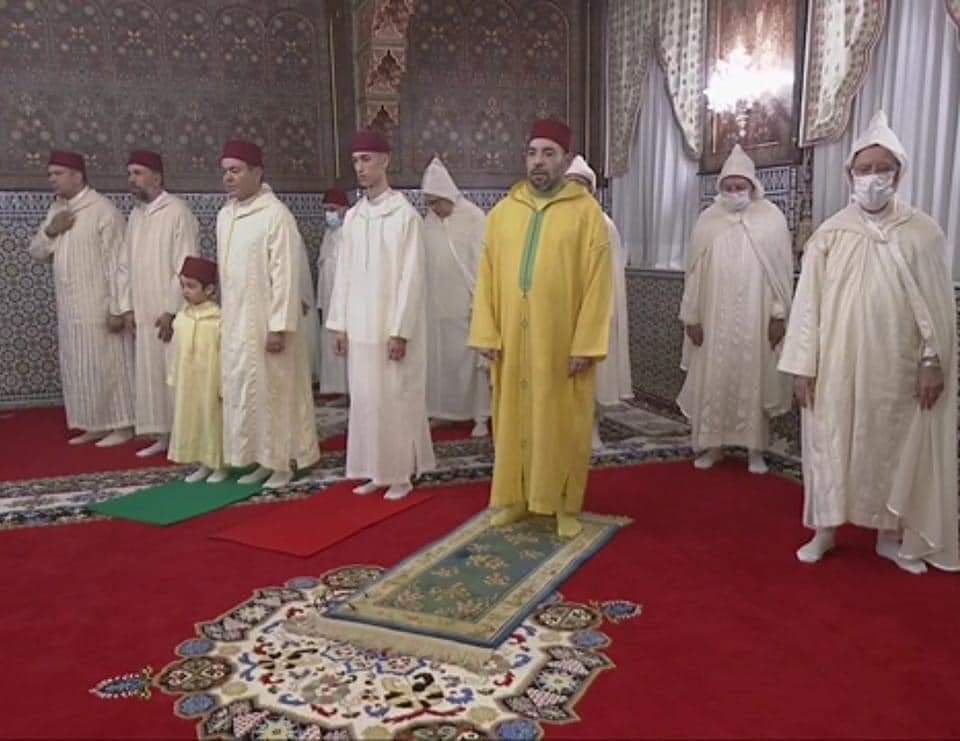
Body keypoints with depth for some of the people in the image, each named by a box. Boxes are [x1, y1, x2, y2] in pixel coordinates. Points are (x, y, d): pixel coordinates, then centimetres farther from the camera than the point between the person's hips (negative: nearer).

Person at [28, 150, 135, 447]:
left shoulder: (103, 210, -12)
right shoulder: (56, 209, 12)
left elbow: (116, 262, -15)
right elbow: (36, 252, 16)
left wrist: (116, 308, -19)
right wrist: (49, 231, -6)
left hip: (98, 308, -8)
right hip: (68, 308, 8)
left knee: (106, 366, -2)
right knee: (77, 368, 11)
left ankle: (121, 426, 9)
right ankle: (94, 425, 21)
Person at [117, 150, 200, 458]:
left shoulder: (178, 211, -10)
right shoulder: (135, 214, 13)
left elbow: (185, 266, -15)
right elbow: (125, 265, 15)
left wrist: (171, 310, -17)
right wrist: (127, 306, 6)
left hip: (169, 313, -7)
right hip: (143, 313, 7)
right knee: (150, 375, 9)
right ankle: (162, 435, 18)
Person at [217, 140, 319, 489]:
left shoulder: (276, 214, -14)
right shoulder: (224, 215, 9)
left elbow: (285, 274, -17)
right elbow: (225, 271, 14)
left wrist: (279, 326, -20)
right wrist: (224, 316, 13)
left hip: (267, 321, -7)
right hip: (235, 321, 7)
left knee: (274, 390, 2)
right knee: (243, 390, 11)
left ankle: (283, 462, 14)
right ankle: (263, 459, 22)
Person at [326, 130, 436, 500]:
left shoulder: (405, 214, -10)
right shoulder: (352, 216, 9)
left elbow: (411, 277, -13)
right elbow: (344, 273, 11)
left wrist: (400, 330, -16)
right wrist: (339, 323, 7)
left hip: (392, 325, -6)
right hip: (359, 326, 6)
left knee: (396, 399, 1)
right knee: (364, 398, 10)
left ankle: (401, 474, 13)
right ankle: (376, 471, 22)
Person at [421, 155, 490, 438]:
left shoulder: (473, 218, -9)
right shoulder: (429, 221, 7)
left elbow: (482, 261, -11)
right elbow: (423, 261, 11)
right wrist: (423, 298, 7)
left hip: (465, 302, -5)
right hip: (437, 303, 5)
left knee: (471, 356, -1)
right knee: (439, 356, 8)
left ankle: (480, 415, 6)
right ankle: (443, 410, 20)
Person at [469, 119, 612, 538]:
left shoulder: (586, 212, -4)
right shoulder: (502, 212, 7)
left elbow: (597, 282, -7)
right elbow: (488, 276, 6)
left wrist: (585, 344, -13)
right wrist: (486, 334, -1)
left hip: (562, 340, -3)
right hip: (512, 338, 3)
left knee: (562, 422, 6)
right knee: (514, 417, 11)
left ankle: (566, 505, 20)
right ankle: (515, 496, 25)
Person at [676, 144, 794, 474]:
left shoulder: (772, 218, 0)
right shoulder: (707, 220, 4)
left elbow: (783, 270, 0)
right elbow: (695, 272, 4)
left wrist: (779, 315, -5)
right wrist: (691, 316, 1)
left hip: (757, 319, -1)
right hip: (714, 319, 1)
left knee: (755, 381, 5)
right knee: (713, 381, 5)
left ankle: (755, 448, 15)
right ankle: (712, 444, 17)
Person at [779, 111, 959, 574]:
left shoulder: (923, 232, 0)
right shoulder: (829, 235, -1)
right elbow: (808, 303, -2)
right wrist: (802, 365, -5)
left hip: (897, 366, 0)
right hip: (836, 365, 0)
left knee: (894, 448, 10)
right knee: (831, 446, 7)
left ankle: (890, 535, 26)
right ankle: (825, 530, 21)